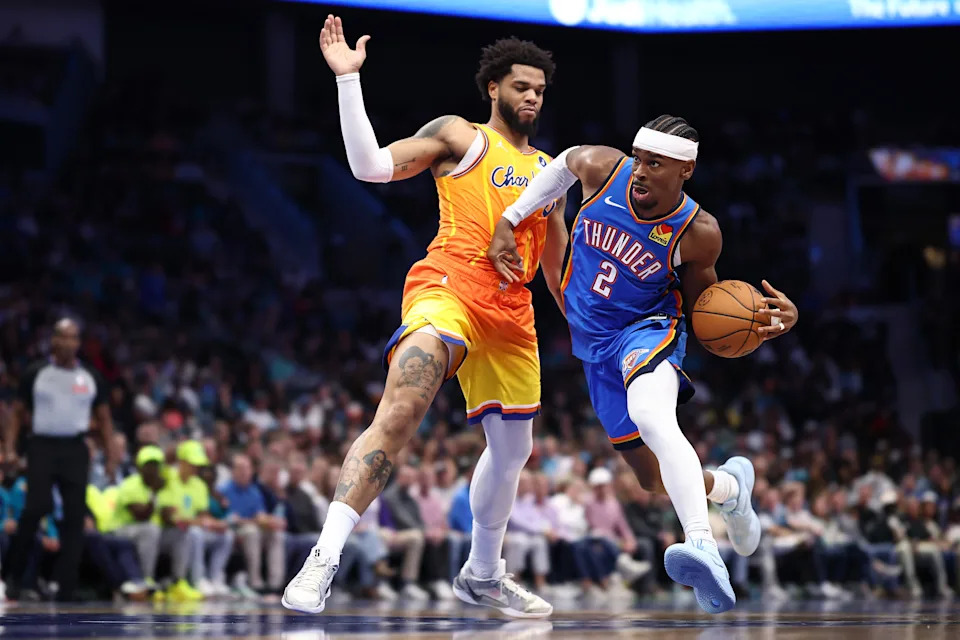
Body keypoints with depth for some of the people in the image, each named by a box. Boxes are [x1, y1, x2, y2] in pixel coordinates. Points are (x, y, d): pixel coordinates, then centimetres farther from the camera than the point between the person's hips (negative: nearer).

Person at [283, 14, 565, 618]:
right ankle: (325, 557, -34)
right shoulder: (461, 137, 6)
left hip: (511, 315, 7)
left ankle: (483, 575, 39)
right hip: (447, 289, -7)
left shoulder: (550, 171, 24)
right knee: (399, 414, -28)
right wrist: (349, 79, -14)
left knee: (512, 450, 17)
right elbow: (372, 165, -7)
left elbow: (560, 267, 33)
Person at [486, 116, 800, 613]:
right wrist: (508, 222, 5)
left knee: (650, 414, -41)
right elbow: (565, 162, 11)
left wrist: (768, 318, -19)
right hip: (593, 345, 5)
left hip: (648, 330, -5)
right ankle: (730, 486, 42)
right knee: (656, 481, 8)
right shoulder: (603, 170, -14)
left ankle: (703, 546, -59)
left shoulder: (697, 233, -18)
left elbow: (702, 297, 0)